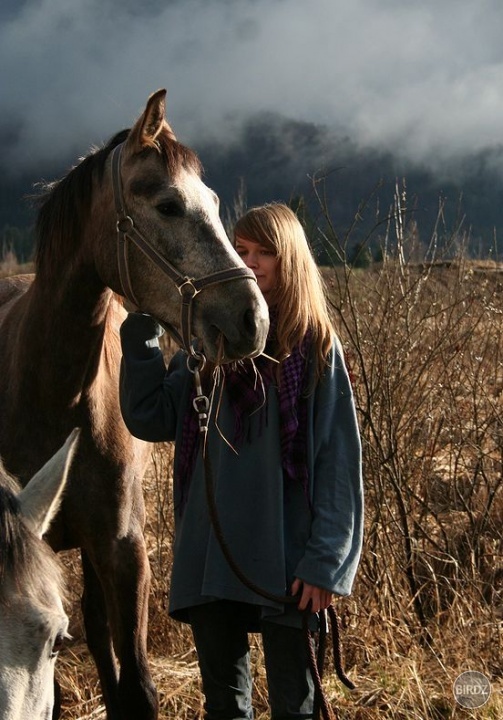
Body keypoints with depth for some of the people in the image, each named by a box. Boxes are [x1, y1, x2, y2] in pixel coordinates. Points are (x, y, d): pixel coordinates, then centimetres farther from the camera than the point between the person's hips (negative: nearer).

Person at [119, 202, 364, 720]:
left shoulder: (315, 347, -5)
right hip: (209, 558, 4)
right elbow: (148, 420, 2)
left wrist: (324, 561, -14)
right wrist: (142, 329, -4)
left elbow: (338, 463, -8)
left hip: (284, 560, -4)